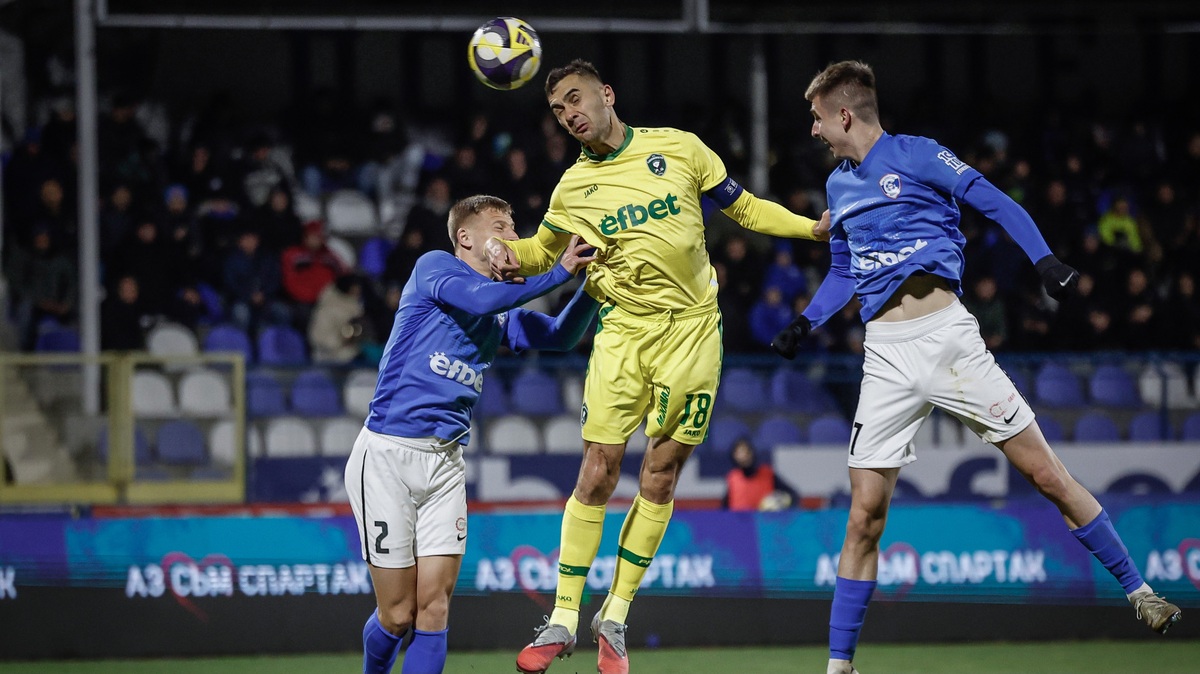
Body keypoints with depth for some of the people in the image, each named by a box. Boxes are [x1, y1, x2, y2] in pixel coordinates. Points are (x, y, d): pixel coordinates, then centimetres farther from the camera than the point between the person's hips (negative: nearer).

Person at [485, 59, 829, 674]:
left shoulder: (678, 148, 2)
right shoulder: (573, 188, 7)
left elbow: (745, 208, 11)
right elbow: (543, 248, 24)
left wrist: (814, 228, 2)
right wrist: (508, 251, 3)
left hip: (690, 326, -1)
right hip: (622, 330, 1)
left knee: (661, 475, 0)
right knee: (597, 471, -9)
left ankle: (615, 617, 11)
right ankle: (563, 622, -1)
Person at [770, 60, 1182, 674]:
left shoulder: (916, 156, 1)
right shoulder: (839, 185, 18)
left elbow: (997, 205, -2)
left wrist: (1045, 261, -17)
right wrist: (805, 324, 16)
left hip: (947, 337, -4)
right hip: (886, 358, 4)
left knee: (1046, 474, -5)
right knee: (864, 517, -2)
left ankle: (1139, 593, 6)